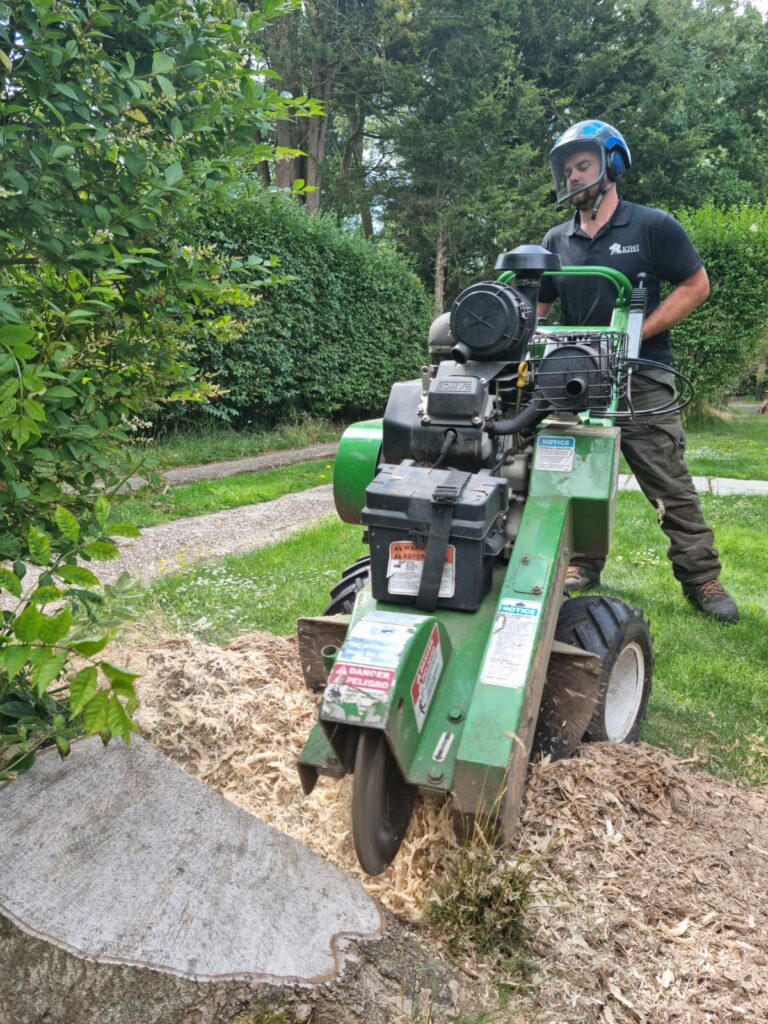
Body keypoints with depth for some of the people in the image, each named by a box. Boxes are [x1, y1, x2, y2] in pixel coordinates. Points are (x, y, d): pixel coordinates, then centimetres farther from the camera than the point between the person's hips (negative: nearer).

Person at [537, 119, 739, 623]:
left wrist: (637, 333, -13)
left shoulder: (653, 226, -2)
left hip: (643, 378, -4)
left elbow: (696, 285, -3)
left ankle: (702, 579, 4)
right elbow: (535, 305, 13)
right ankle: (584, 565, 25)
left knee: (671, 485, -3)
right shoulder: (557, 241, 10)